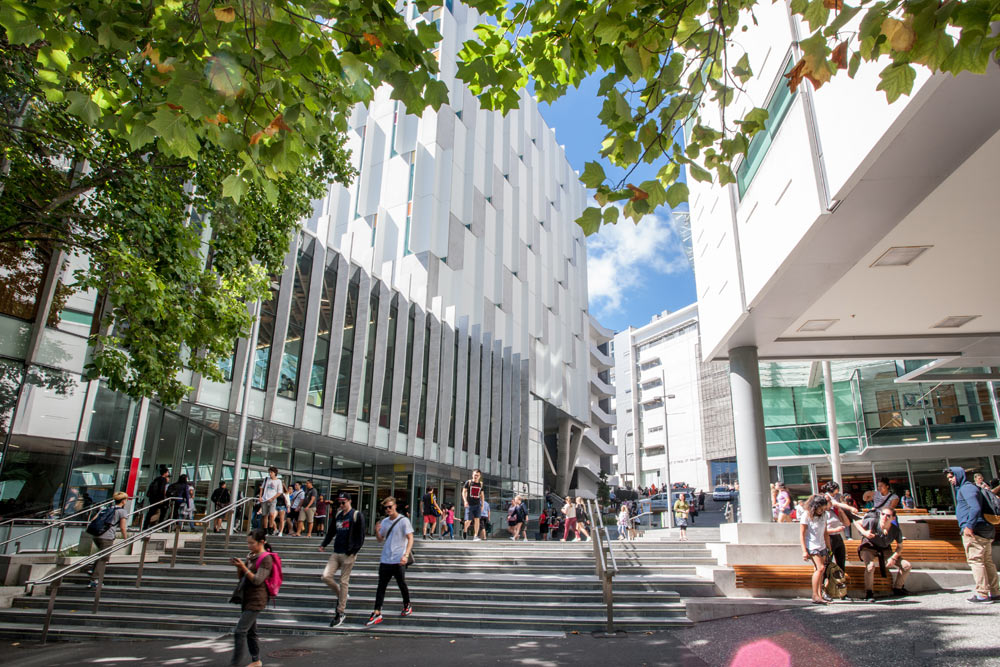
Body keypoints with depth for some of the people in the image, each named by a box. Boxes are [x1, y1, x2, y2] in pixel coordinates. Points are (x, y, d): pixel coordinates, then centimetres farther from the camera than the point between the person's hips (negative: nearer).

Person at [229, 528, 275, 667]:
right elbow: (241, 577, 15)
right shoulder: (250, 556, 11)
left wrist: (244, 567, -24)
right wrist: (238, 567, -4)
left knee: (240, 631, -12)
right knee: (250, 632, 15)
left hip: (256, 600, -8)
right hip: (246, 598, 8)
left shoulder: (266, 559, -12)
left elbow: (257, 580, -19)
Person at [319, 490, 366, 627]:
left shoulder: (357, 515, -7)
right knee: (326, 576, -4)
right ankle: (341, 597, 21)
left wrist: (354, 550, -18)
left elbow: (360, 536, -10)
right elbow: (331, 531, 19)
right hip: (336, 553, 6)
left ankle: (341, 613, 10)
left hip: (348, 554, -6)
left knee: (343, 582, 0)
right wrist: (324, 544, 6)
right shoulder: (338, 515, 13)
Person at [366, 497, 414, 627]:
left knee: (402, 585, 8)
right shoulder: (384, 521, 9)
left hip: (398, 561, -5)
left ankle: (407, 606, 30)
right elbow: (380, 539, 17)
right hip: (385, 560, 5)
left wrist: (406, 555, -25)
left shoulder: (403, 520, -8)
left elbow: (410, 538, -13)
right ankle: (377, 613, 3)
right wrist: (377, 531, -6)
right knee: (381, 586, 2)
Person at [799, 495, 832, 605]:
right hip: (811, 546, -6)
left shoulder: (823, 515, 9)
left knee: (820, 570, 2)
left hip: (822, 546, 6)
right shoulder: (806, 515, -10)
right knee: (820, 568, -17)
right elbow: (802, 534, -10)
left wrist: (829, 548, 17)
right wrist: (804, 551, -14)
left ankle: (820, 595, 7)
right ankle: (815, 596, -15)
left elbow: (825, 533, 18)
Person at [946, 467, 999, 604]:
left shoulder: (966, 487, -8)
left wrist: (969, 525, -27)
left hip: (974, 531, -11)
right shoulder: (964, 488, 22)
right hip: (986, 530, 11)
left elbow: (975, 507, -22)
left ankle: (983, 595, -10)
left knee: (975, 560, -9)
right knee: (987, 562, 12)